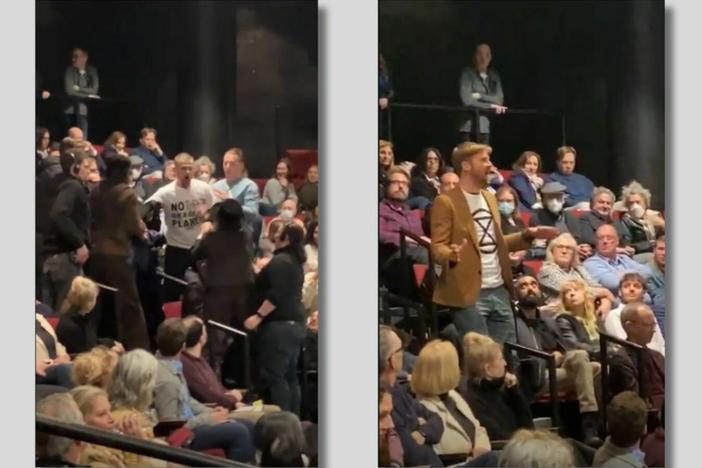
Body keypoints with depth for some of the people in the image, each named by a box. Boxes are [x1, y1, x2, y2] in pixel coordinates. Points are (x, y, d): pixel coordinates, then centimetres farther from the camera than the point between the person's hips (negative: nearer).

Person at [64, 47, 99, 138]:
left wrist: (79, 89, -11)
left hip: (85, 110, 0)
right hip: (71, 109, 0)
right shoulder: (70, 71, -2)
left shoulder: (92, 71, 3)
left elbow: (94, 90, -5)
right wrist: (87, 95, -11)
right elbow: (69, 90, -12)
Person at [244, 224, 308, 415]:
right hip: (295, 323, 10)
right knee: (290, 376, 10)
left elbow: (277, 295, -21)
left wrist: (258, 316, -20)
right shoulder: (295, 262, 18)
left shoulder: (280, 261, -12)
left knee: (274, 376, -10)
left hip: (280, 325, -10)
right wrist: (262, 273, 30)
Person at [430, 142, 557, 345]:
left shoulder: (489, 198, 17)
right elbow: (437, 246, -13)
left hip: (499, 290, 8)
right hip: (469, 293, -8)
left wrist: (527, 235, 11)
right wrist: (451, 254, -35)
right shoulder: (446, 202, -7)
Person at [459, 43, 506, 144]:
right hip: (469, 126, -4)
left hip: (485, 127, 5)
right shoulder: (467, 73, -2)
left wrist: (480, 96, -8)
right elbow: (467, 100, -12)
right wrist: (490, 106, -6)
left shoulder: (494, 76, 13)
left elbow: (499, 99, 3)